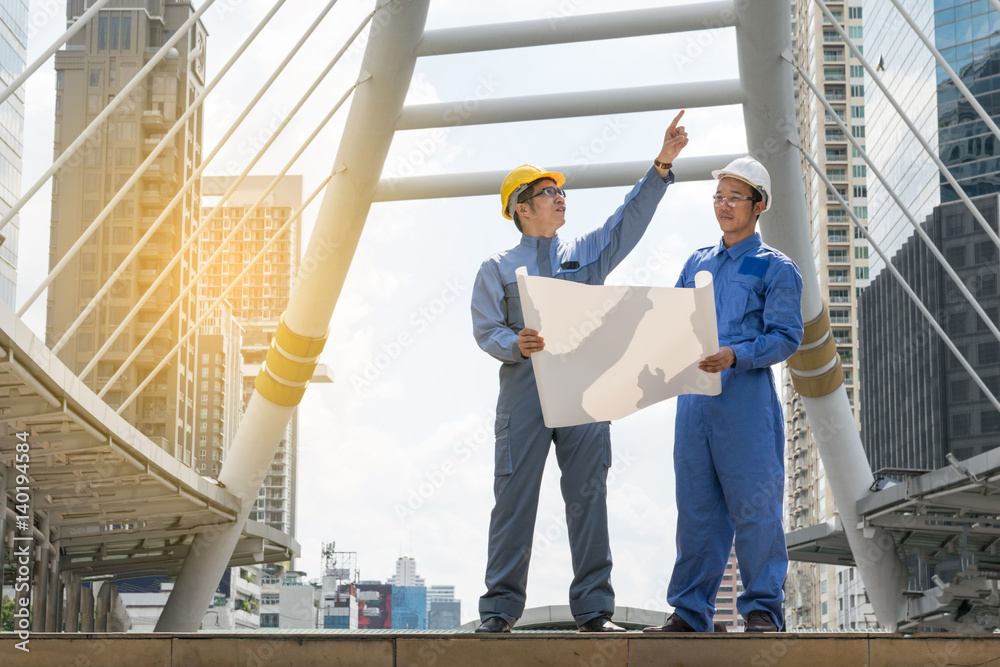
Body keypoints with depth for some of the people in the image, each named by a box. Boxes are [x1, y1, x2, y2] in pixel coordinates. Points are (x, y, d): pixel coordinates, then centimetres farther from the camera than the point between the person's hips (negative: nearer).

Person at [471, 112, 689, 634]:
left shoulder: (587, 254, 19)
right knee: (515, 497, -3)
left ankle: (593, 609, 2)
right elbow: (487, 331, 4)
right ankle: (500, 609, 1)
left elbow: (631, 218, 9)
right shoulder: (498, 268, 12)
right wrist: (515, 344, -18)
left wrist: (661, 166, -2)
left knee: (588, 496, 0)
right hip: (524, 390, -2)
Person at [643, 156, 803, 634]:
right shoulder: (697, 263, 20)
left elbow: (786, 336, -6)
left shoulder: (775, 268, 3)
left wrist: (735, 356, -19)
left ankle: (762, 609, 1)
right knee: (696, 506, 7)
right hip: (693, 395, 5)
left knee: (754, 504, -6)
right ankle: (690, 611, 11)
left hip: (747, 399, -5)